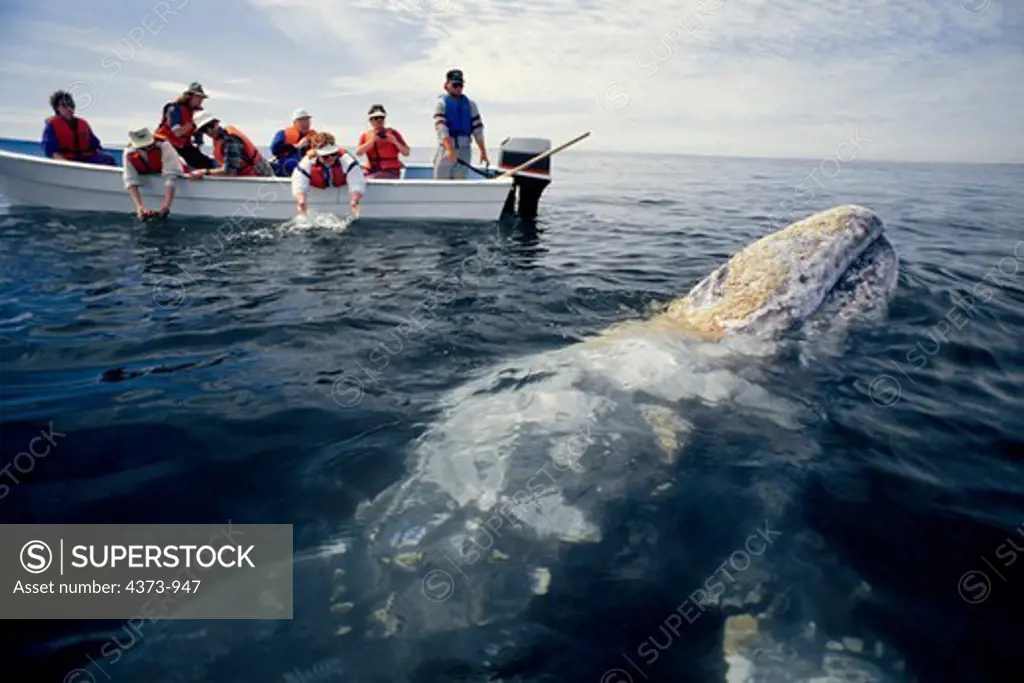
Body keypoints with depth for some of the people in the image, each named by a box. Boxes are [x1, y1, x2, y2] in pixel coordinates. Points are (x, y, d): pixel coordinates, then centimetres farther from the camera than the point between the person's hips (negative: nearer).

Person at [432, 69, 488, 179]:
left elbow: (477, 128, 9)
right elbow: (441, 127, -13)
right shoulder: (441, 103, 1)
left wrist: (483, 151, 4)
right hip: (446, 148, -3)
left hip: (464, 149, 3)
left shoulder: (470, 104, 11)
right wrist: (450, 149, -28)